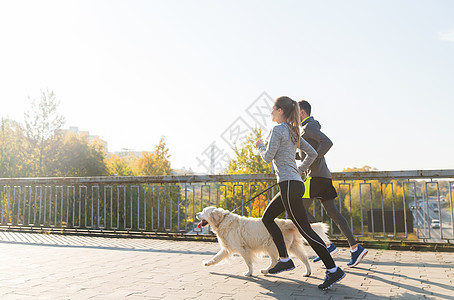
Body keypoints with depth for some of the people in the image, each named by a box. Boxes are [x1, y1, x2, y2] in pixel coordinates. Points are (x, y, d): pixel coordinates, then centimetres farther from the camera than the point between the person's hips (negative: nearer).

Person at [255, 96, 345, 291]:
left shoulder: (278, 129, -9)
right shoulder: (293, 132, 17)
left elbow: (268, 157, -9)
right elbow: (312, 153, 19)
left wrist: (260, 146, 10)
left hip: (289, 185, -10)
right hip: (295, 183, 10)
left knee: (304, 229, -7)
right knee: (267, 218, 16)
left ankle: (333, 270, -4)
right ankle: (284, 260, 16)